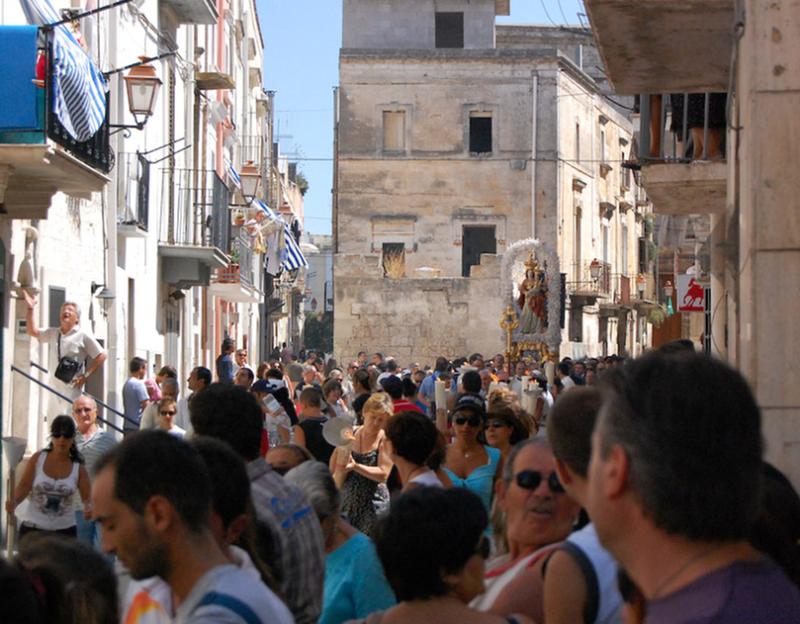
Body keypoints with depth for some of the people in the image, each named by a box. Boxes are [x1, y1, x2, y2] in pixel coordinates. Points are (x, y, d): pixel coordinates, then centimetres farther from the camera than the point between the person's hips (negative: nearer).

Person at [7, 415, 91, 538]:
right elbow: (24, 486, -6)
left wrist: (88, 508, -25)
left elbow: (87, 498, -2)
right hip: (32, 528, -1)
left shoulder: (78, 468, -1)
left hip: (64, 530, 1)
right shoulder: (37, 459, -1)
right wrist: (14, 502, -26)